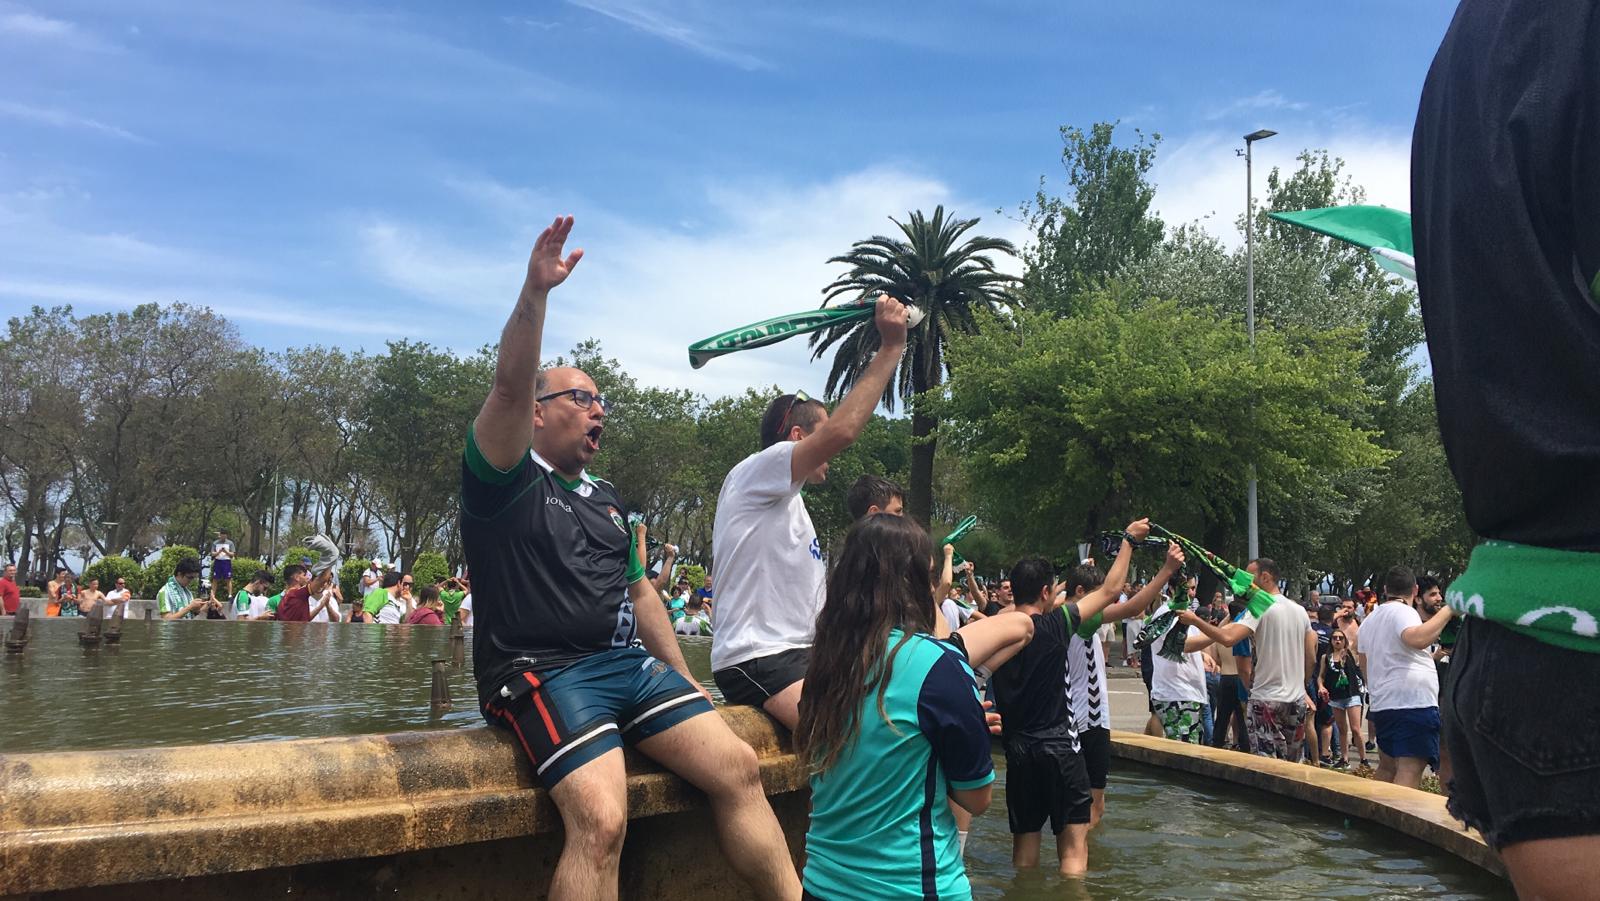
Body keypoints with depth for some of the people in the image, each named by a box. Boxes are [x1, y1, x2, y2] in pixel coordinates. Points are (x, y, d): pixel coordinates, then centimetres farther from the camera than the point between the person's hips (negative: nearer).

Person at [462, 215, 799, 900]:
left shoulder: (607, 499, 21)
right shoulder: (507, 480, -1)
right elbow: (510, 385, -19)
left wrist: (681, 675, 19)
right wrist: (535, 290, -30)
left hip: (628, 662, 7)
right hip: (542, 673, -7)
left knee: (737, 767, -6)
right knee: (602, 821, -29)